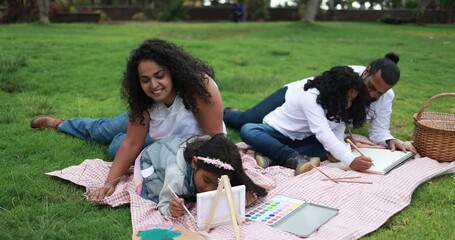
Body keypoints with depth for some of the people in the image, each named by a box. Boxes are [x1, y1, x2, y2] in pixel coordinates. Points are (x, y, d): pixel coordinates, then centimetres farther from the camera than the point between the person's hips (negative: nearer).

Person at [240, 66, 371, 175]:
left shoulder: (338, 104, -7)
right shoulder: (310, 97, -30)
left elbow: (338, 136, -14)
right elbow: (323, 134, -39)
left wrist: (342, 151, -37)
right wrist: (351, 161, -46)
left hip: (301, 139, 6)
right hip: (278, 131, -6)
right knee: (247, 130, -34)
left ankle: (271, 156, -32)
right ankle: (295, 159, -41)